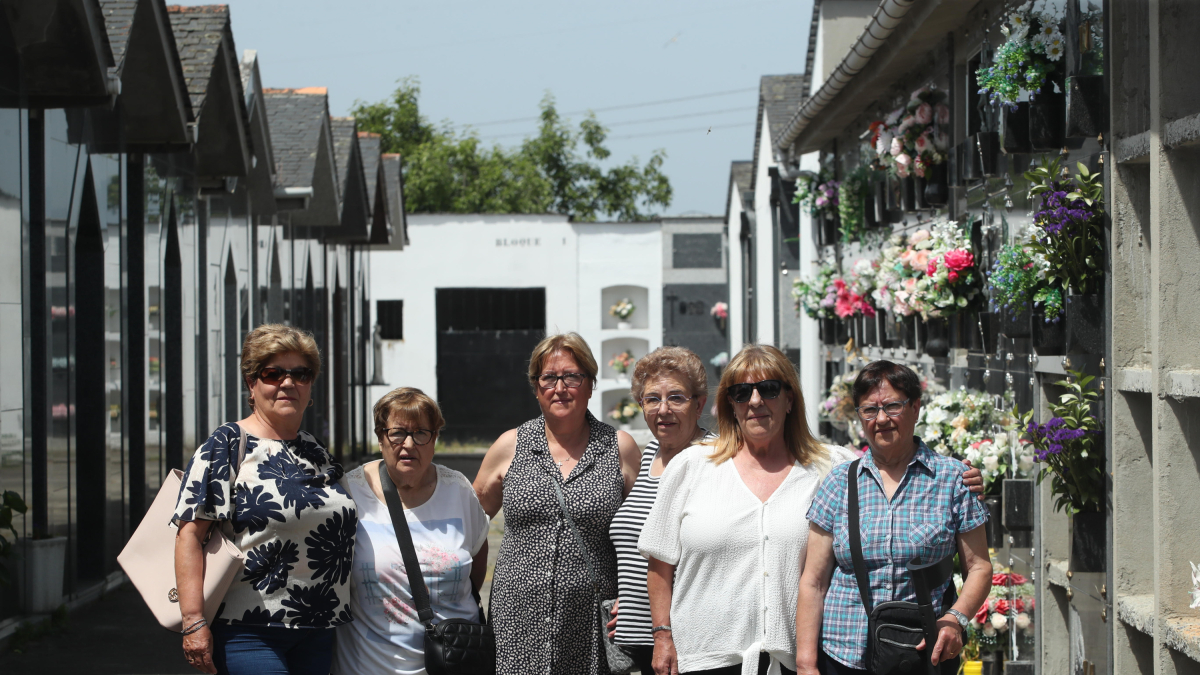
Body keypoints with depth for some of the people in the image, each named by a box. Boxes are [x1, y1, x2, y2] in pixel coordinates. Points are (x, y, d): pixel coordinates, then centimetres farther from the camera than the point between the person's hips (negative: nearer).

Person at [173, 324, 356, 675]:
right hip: (249, 632, -6)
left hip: (318, 633, 6)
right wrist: (194, 622, -19)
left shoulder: (317, 454, 15)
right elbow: (190, 533, -12)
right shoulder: (226, 446, -5)